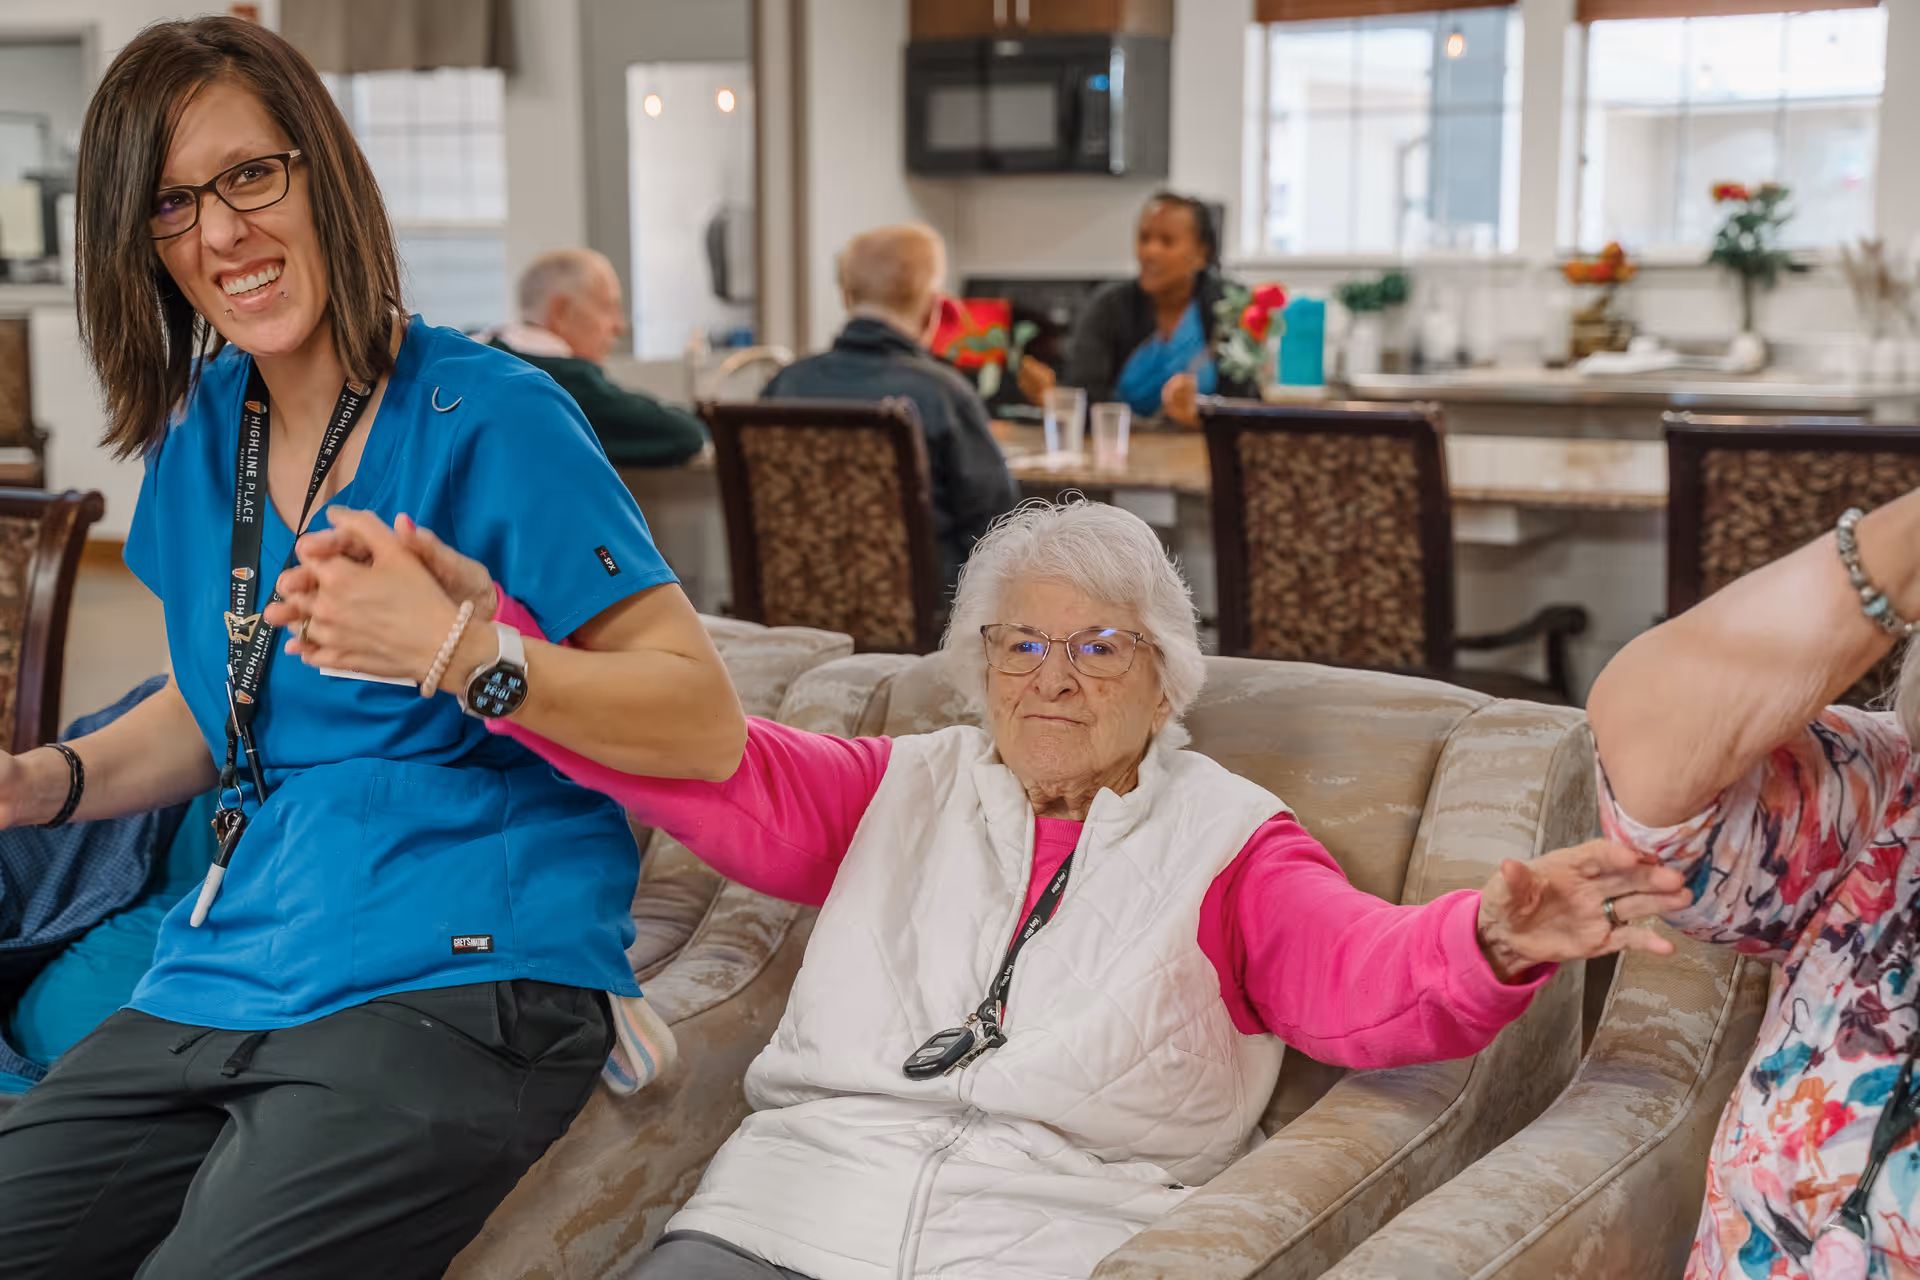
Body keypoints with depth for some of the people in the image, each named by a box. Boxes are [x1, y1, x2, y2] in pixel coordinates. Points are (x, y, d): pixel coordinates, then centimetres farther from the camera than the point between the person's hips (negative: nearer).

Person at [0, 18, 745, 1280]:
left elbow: (709, 726, -13)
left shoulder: (488, 416, -9)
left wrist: (460, 650, -25)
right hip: (227, 975, 7)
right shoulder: (199, 435, 12)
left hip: (460, 980, -6)